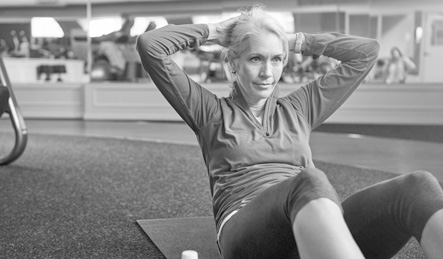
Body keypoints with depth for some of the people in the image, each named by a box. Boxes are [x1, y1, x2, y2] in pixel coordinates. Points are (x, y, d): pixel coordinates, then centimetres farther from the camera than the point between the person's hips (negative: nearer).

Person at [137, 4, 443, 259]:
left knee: (418, 187, -25)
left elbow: (367, 51, 32)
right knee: (310, 182, -39)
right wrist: (214, 31, 21)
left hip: (318, 231, 4)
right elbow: (149, 45, 11)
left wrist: (295, 40, 30)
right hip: (248, 234, -4)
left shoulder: (299, 109, 28)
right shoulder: (211, 112, 18)